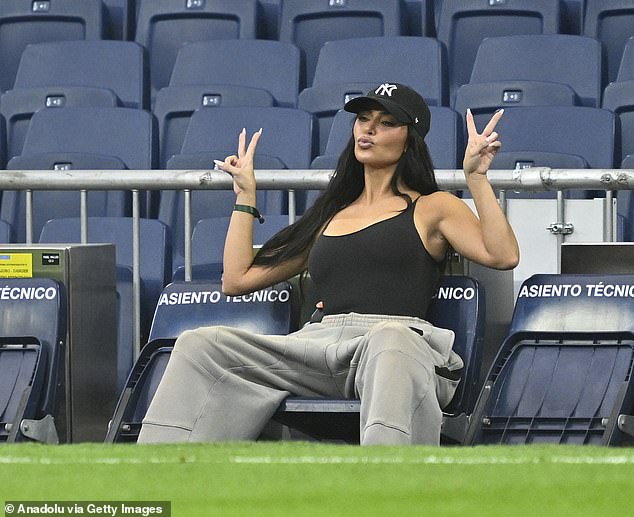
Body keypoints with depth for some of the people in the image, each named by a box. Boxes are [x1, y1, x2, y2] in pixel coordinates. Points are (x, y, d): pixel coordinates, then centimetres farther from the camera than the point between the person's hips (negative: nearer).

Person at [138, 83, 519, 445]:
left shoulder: (432, 208, 19)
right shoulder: (329, 216, 32)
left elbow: (503, 256, 2)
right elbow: (237, 279, 31)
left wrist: (477, 178, 2)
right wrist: (245, 194, 34)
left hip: (403, 341, -5)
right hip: (322, 344, 5)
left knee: (390, 338, -44)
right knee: (200, 345, -17)